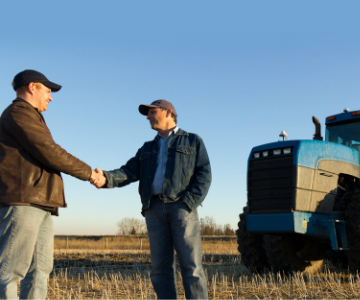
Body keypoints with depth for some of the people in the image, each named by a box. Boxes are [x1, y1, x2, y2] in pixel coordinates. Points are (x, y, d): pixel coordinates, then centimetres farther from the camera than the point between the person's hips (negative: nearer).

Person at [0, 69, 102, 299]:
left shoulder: (30, 119, 28)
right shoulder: (18, 113, -3)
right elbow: (50, 153, -11)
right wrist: (87, 172, -1)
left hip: (38, 204, 10)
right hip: (21, 202, -10)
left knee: (39, 269, 4)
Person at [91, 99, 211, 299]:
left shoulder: (193, 142, 14)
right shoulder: (147, 149, 25)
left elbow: (204, 176, 2)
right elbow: (128, 173, 8)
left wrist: (188, 204, -13)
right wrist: (106, 178, -14)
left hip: (181, 206, -4)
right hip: (154, 208, 4)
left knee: (191, 266, -9)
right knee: (160, 267, 1)